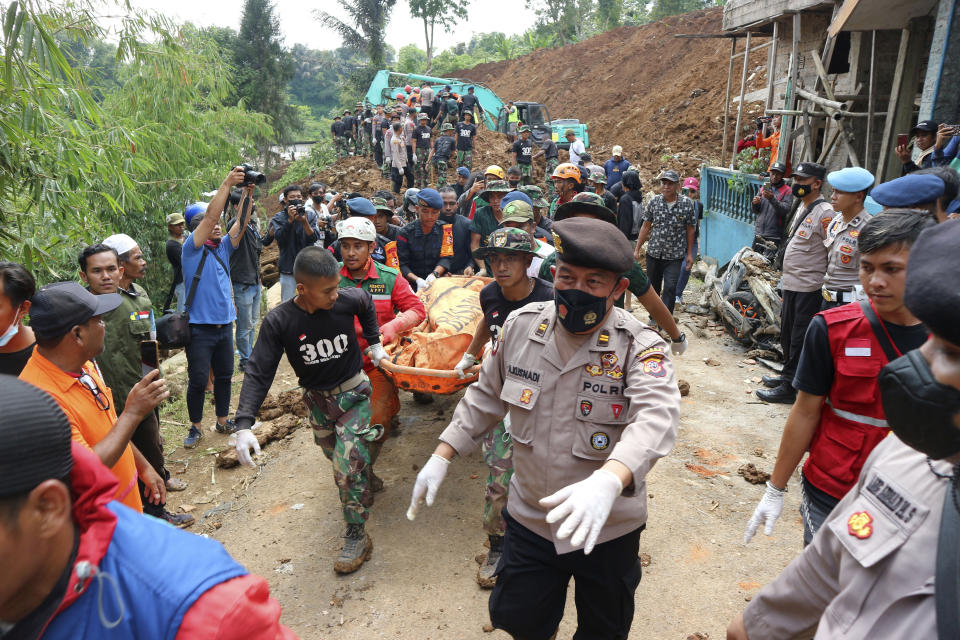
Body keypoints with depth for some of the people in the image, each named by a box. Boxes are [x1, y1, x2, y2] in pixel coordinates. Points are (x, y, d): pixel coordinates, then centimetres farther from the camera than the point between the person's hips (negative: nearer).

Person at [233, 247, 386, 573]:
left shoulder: (348, 299, -22)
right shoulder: (279, 321, -23)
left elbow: (367, 304, 5)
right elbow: (258, 373, -22)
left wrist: (374, 342, 9)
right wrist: (243, 424, -31)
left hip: (353, 393, -2)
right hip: (317, 399, 2)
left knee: (348, 466, -11)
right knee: (336, 456, 22)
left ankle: (357, 536, 7)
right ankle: (363, 492, 55)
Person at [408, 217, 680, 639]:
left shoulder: (640, 348, -19)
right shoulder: (521, 326, -7)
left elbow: (655, 419, -37)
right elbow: (485, 397, 5)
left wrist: (607, 481, -55)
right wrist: (440, 459, 2)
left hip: (607, 528, -2)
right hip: (529, 520, 3)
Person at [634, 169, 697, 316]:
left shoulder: (687, 203, -4)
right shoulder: (654, 202, -1)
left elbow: (690, 230, 3)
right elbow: (645, 227, 4)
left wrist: (689, 254, 3)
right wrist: (637, 249, 3)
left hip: (675, 256, -2)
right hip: (653, 253, 2)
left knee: (670, 289, -8)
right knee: (653, 287, 14)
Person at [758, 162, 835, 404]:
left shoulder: (824, 213, -15)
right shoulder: (802, 209, 15)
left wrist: (827, 286, -18)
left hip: (809, 288, -10)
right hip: (791, 284, 10)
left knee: (799, 339, -2)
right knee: (787, 334, 19)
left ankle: (791, 387, 5)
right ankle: (787, 375, 34)